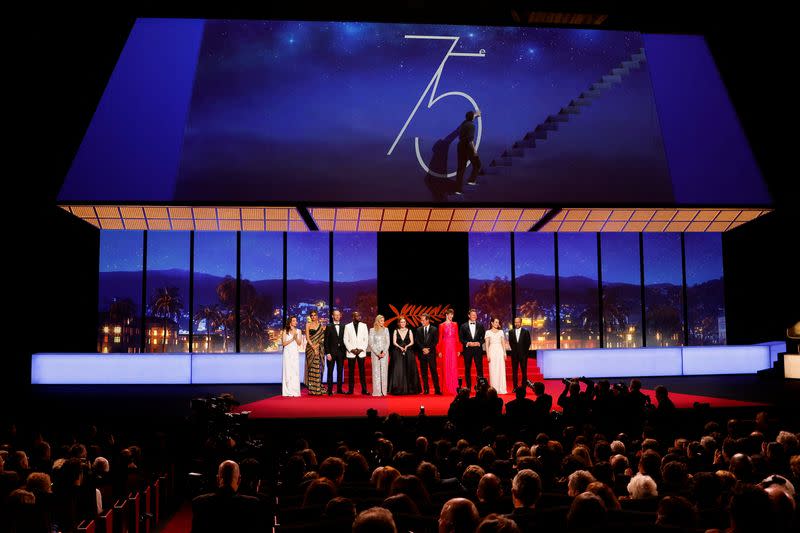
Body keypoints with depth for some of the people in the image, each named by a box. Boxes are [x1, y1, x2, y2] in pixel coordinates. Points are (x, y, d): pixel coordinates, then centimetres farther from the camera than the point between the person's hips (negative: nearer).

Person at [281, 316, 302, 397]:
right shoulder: (285, 331, 2)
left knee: (296, 371, -2)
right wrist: (292, 339, -11)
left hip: (296, 353, 2)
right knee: (288, 371, -4)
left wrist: (296, 337, -12)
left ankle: (295, 391, 1)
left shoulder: (298, 331, 10)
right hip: (288, 353, -2)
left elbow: (299, 343, 4)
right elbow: (284, 343, -4)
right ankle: (288, 391, -1)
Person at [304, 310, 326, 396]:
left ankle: (318, 388, 6)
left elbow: (322, 338, 8)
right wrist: (313, 347, -12)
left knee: (318, 367, 2)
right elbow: (307, 337, -4)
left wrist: (317, 345, -8)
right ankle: (312, 389, -4)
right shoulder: (308, 324, 4)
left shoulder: (321, 326, 12)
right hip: (310, 347, -3)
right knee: (312, 367, -5)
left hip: (319, 348, 3)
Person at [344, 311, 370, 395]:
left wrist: (361, 349, -7)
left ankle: (364, 389, 1)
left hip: (361, 352, 0)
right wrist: (351, 349, -8)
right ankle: (350, 389, 5)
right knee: (351, 371, 1)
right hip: (351, 352, 0)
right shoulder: (347, 326, 5)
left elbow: (366, 339, 5)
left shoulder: (364, 326, 7)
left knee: (362, 371, -1)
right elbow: (346, 340, 2)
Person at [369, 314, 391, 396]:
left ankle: (383, 391, 1)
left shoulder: (385, 330, 9)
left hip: (384, 352, 2)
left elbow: (388, 342, 6)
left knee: (384, 371, -1)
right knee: (376, 371, -4)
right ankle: (376, 391, -5)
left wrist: (384, 352, -8)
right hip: (375, 352, -2)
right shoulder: (372, 330, 3)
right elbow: (371, 343, -1)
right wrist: (377, 353, -10)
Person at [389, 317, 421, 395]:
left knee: (409, 370, -3)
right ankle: (398, 389, -5)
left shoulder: (409, 331, 8)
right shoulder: (396, 331, 7)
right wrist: (400, 347, -15)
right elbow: (394, 342, 1)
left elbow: (412, 342, 3)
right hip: (398, 353, -1)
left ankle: (409, 388, 1)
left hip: (408, 353, 1)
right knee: (398, 370, -7)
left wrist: (406, 346, -15)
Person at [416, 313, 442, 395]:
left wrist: (429, 349, -9)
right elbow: (417, 341, 6)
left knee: (434, 371, -4)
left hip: (431, 353, -2)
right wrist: (423, 348, -8)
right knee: (424, 372, 2)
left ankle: (437, 389, -3)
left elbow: (435, 341, 0)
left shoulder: (434, 329, 4)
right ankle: (426, 389, 6)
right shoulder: (419, 330, 11)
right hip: (422, 353, 2)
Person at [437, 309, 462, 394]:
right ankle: (446, 388, 4)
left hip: (453, 347, 2)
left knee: (454, 367, -1)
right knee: (446, 367, -1)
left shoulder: (455, 325, 11)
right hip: (445, 347, -2)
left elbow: (457, 337, 10)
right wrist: (439, 351, -4)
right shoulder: (442, 325, 3)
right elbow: (440, 338, 2)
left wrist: (458, 349, 5)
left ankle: (454, 387, 3)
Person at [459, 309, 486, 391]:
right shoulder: (463, 326, 5)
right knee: (467, 369, 3)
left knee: (479, 368, -2)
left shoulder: (480, 325, 8)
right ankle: (468, 387, 9)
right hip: (467, 350, 0)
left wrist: (479, 343, -9)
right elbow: (461, 338, 3)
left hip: (478, 349, 0)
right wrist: (467, 343, -11)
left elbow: (484, 337, 8)